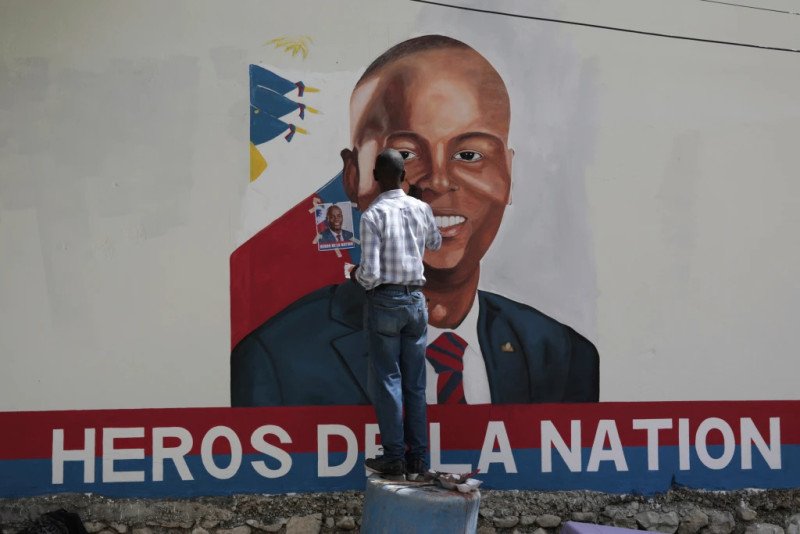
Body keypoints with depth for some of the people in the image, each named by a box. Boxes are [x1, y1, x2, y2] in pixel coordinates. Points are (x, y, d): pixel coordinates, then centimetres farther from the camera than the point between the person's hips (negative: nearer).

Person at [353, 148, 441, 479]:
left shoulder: (372, 215, -13)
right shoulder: (421, 209, 3)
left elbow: (371, 274, -17)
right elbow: (435, 244, 24)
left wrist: (356, 275, 5)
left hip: (384, 301, -4)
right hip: (416, 301, 5)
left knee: (387, 381, 3)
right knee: (415, 384, 9)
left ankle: (394, 458, 5)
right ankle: (417, 459, 13)